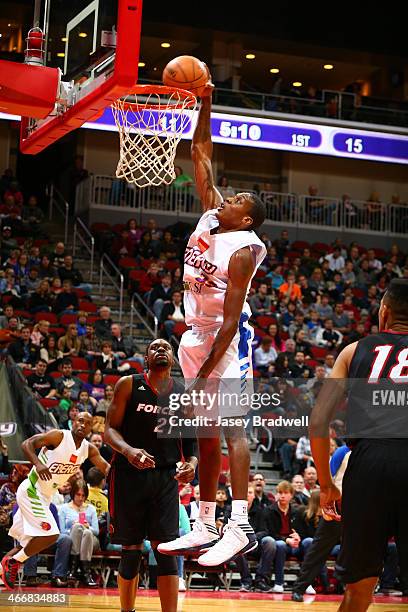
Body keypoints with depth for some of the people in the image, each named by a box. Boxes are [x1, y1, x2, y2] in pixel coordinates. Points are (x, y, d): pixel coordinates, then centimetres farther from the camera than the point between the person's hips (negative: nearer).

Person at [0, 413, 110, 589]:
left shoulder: (89, 449, 2)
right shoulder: (59, 436, -17)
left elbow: (107, 468, 1)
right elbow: (27, 444, -23)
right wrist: (37, 463, -40)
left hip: (44, 496, 8)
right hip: (31, 491, -8)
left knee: (29, 543, 15)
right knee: (50, 534, -19)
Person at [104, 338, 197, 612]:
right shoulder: (129, 384, 2)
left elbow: (191, 438, 15)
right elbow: (110, 429, -2)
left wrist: (191, 463, -6)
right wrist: (127, 449, -23)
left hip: (166, 476, 1)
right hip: (129, 474, -1)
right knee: (131, 549, 5)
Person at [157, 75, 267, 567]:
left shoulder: (242, 250, -17)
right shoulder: (211, 214, 6)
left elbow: (231, 319, -21)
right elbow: (201, 154, 11)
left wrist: (206, 371, -23)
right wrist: (204, 104, 4)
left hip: (227, 341, -9)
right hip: (197, 336, 9)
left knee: (231, 427, -14)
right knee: (206, 433, 9)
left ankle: (240, 529, -18)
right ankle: (205, 528, 13)